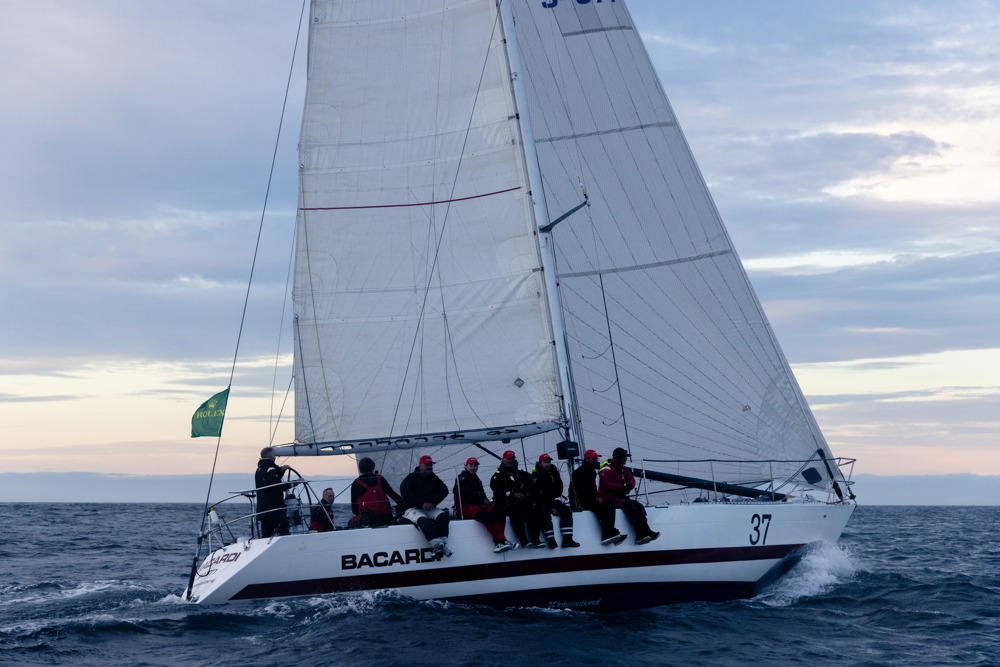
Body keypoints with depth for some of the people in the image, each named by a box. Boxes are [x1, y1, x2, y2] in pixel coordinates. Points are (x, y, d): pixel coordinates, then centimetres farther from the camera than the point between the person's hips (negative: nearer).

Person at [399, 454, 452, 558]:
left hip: (430, 508, 5)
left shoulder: (434, 478, 17)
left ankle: (443, 543, -38)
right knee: (423, 519, -36)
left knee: (443, 515, -25)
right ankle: (436, 544, -53)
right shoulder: (412, 477, 3)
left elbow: (444, 491, 6)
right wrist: (421, 504, -17)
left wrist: (433, 502, -12)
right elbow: (404, 491, -11)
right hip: (412, 509, -5)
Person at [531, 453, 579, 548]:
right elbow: (537, 495, -18)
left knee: (567, 511, -13)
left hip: (553, 501, 6)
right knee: (545, 514, -32)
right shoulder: (536, 475, -13)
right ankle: (551, 541, -35)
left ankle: (567, 540, -18)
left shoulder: (554, 471, 4)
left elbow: (559, 489, 6)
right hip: (540, 503, -6)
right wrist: (551, 508, -20)